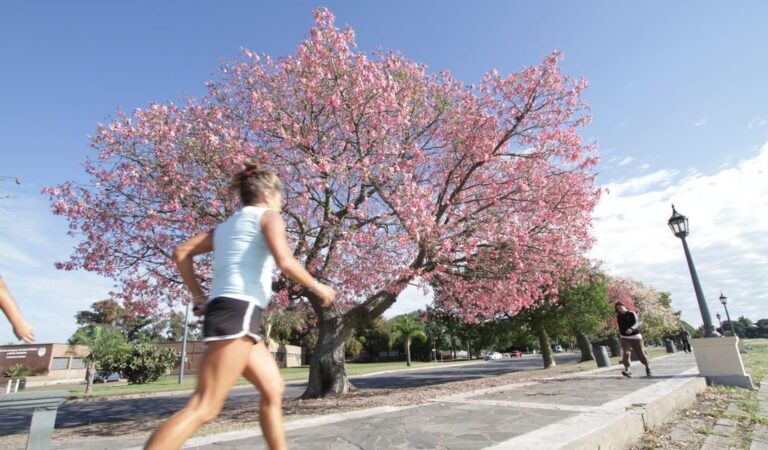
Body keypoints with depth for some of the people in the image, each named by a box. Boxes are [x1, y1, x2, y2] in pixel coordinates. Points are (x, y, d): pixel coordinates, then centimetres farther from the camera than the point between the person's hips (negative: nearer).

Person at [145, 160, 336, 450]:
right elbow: (285, 262, -15)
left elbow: (181, 253, 18)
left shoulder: (226, 225, 22)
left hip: (222, 309, 9)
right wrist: (317, 287, -1)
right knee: (203, 408, -11)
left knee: (274, 389, 14)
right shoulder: (268, 216, 1)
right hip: (239, 312, -9)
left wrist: (199, 296, 18)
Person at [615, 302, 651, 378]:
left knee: (641, 354, 7)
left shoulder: (632, 314, -6)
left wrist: (631, 329, -37)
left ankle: (647, 367, 34)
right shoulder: (618, 316, 8)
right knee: (626, 353, -18)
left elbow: (636, 323, -20)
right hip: (624, 338, 3)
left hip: (635, 337, -3)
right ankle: (628, 370, -25)